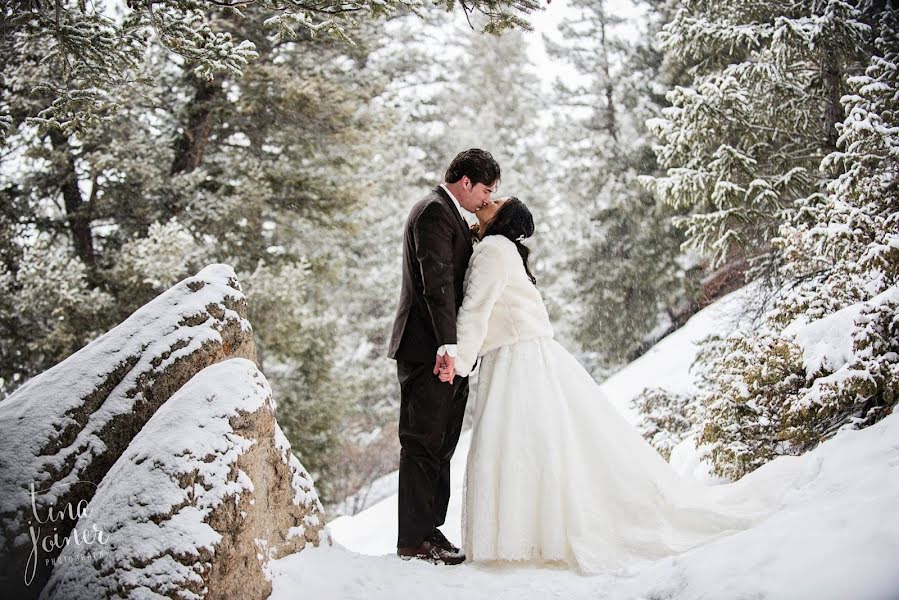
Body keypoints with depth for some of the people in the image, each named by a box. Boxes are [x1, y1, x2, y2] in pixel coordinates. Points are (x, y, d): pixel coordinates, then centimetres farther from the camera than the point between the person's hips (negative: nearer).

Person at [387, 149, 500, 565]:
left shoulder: (448, 214, 22)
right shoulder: (434, 211, -10)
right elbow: (436, 281, -20)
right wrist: (447, 343, -26)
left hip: (445, 348, 10)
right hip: (428, 347, -10)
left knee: (440, 444, 12)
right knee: (423, 442, -6)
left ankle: (429, 530, 18)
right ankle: (415, 538, 0)